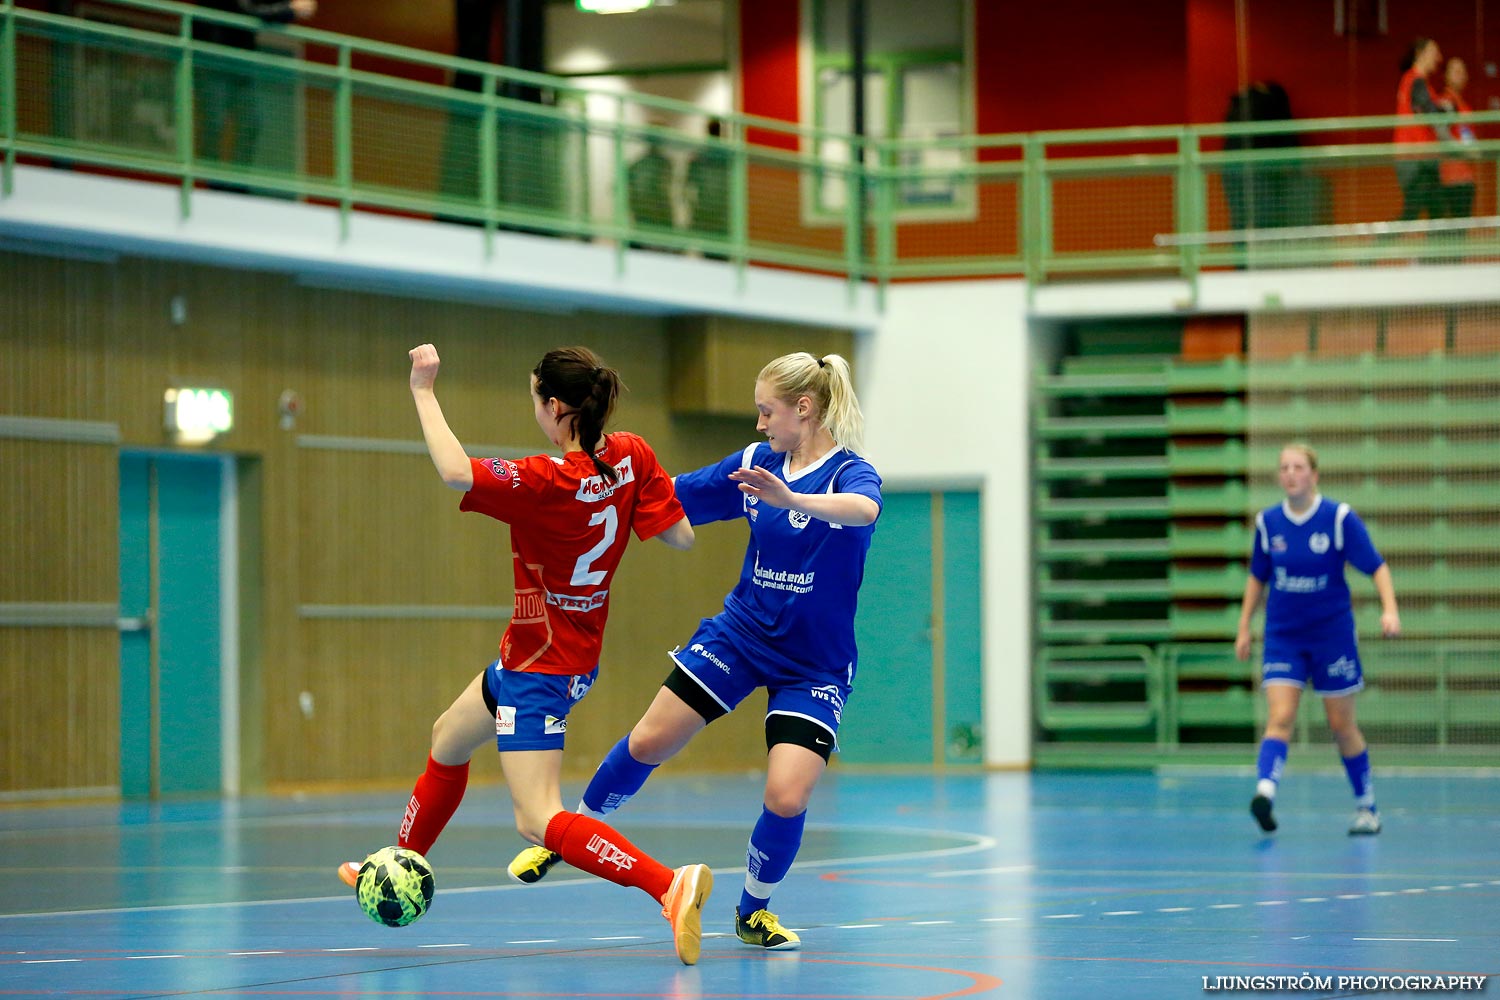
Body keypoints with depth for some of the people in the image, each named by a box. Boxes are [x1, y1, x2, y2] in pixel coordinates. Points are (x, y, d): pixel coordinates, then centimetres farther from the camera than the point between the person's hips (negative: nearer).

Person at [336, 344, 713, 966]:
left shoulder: (547, 481, -29)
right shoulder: (632, 457, -8)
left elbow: (456, 471, -39)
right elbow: (679, 535, -4)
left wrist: (423, 390, -26)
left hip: (539, 668, -10)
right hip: (577, 655, 10)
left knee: (538, 820, -12)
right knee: (449, 740, 29)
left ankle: (670, 886, -27)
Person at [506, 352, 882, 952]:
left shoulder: (849, 472, -17)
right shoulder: (755, 464, 1)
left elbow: (865, 508, -43)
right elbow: (664, 498, 11)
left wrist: (791, 498, -60)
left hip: (814, 666, -4)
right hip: (738, 634, 4)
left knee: (786, 798, -17)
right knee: (647, 743, 0)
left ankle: (754, 912, 11)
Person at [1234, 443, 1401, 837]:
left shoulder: (1340, 517, -9)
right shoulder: (1268, 521, 0)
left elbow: (1377, 567, -9)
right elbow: (1257, 578, 13)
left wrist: (1390, 609, -24)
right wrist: (1244, 628, 11)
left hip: (1332, 634, -2)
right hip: (1282, 637, 2)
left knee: (1342, 726, 6)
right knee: (1280, 719, -15)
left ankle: (1367, 807, 22)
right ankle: (1265, 790, -35)